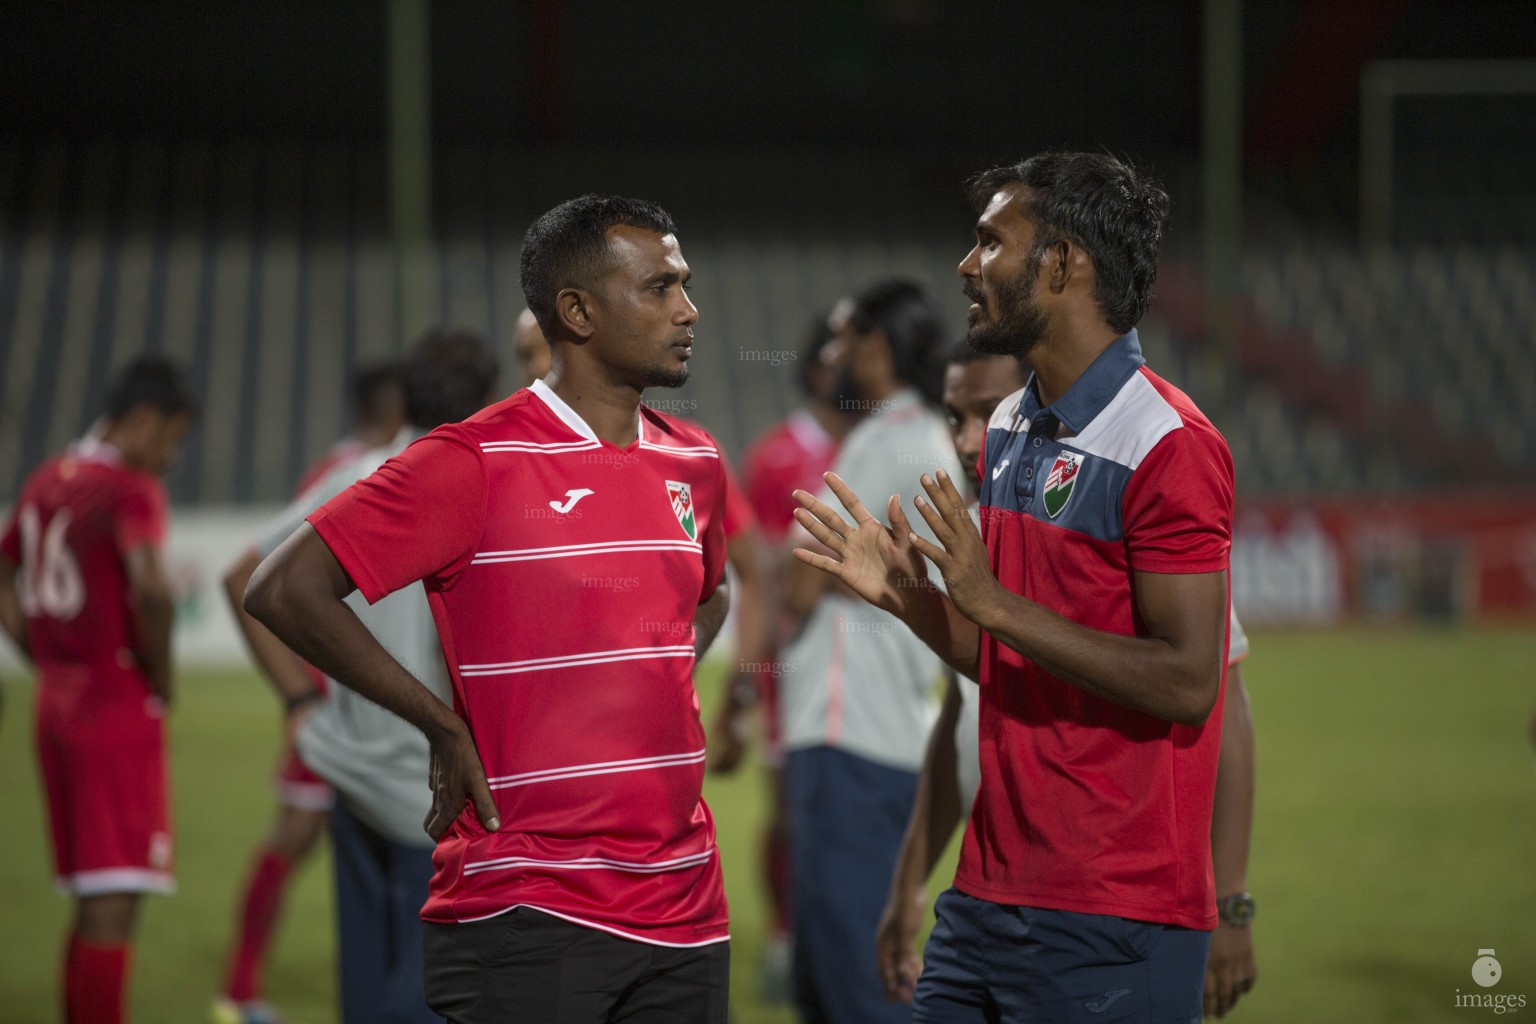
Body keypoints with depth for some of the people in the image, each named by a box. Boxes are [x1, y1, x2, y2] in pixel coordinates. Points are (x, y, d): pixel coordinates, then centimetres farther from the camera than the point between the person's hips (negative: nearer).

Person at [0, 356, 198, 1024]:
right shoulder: (131, 490, -13)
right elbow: (150, 588, -29)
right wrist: (160, 679, -13)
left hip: (57, 702, 8)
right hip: (120, 711, -8)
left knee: (91, 902, 15)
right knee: (115, 902, -8)